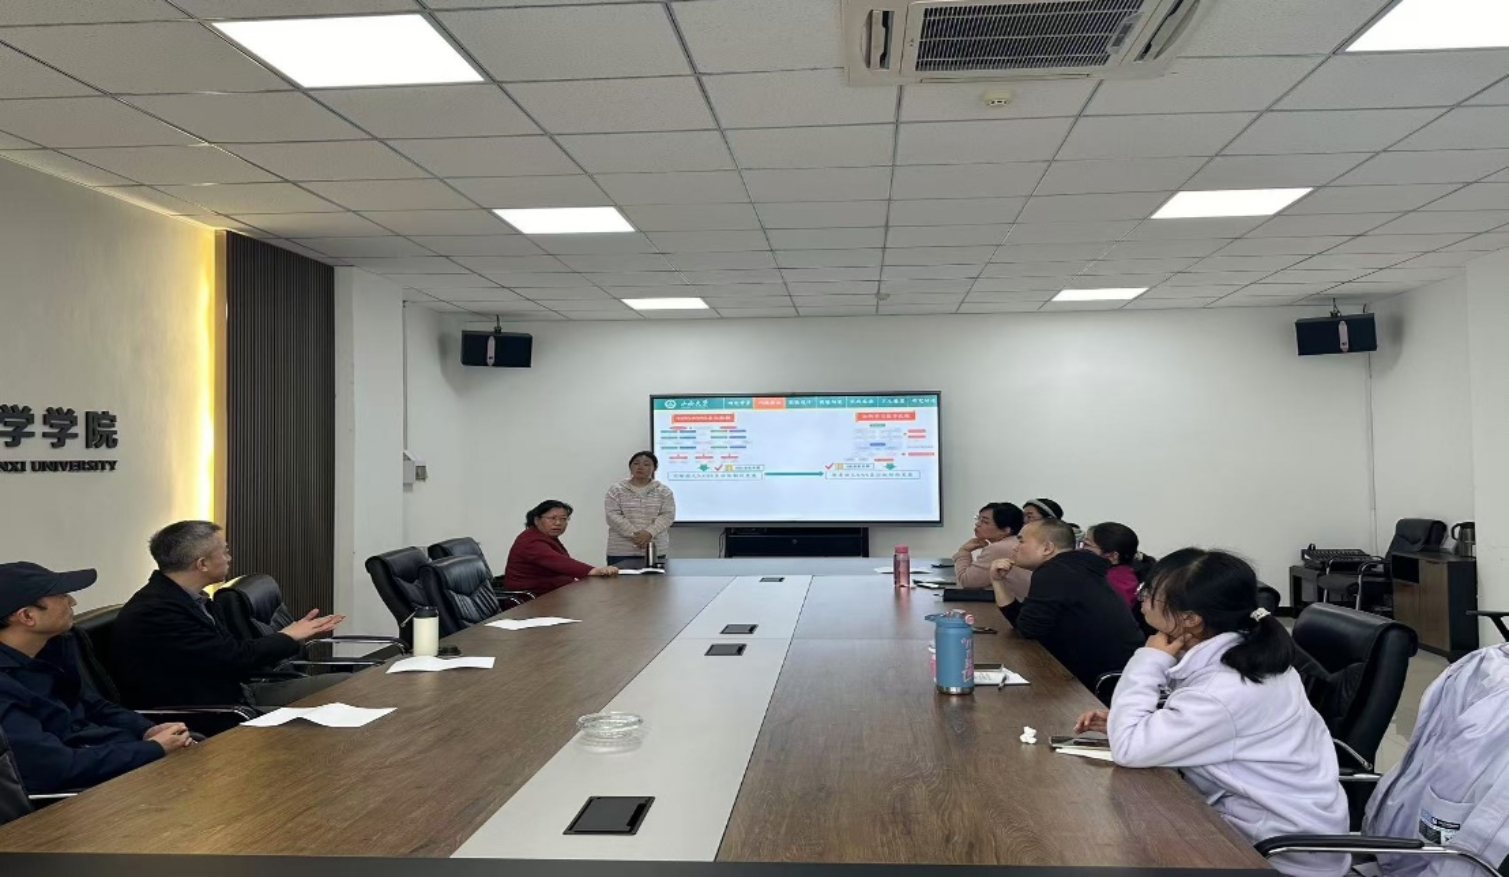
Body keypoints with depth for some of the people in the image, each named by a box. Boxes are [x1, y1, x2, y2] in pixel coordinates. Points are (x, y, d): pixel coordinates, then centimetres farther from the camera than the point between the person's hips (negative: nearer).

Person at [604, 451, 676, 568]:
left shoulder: (664, 491, 7)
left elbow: (667, 515, -2)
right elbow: (613, 515, -6)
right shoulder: (616, 490, 3)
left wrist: (649, 533, -17)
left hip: (655, 550, 1)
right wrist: (633, 535, -17)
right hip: (621, 551, -1)